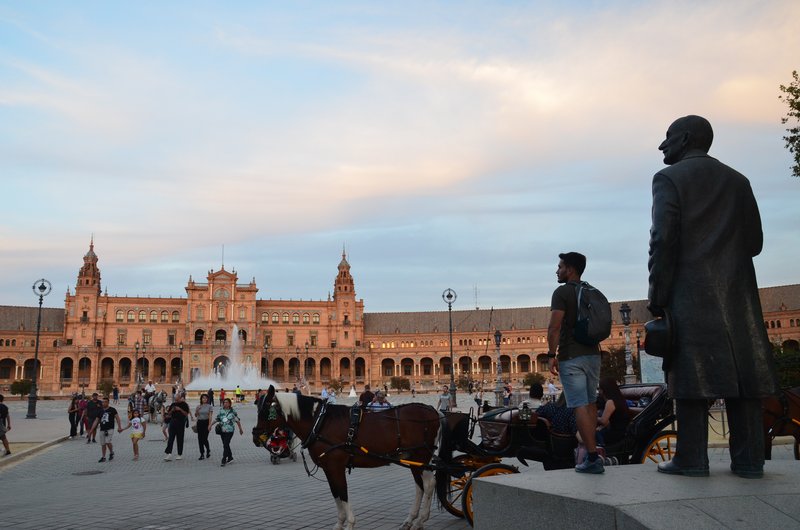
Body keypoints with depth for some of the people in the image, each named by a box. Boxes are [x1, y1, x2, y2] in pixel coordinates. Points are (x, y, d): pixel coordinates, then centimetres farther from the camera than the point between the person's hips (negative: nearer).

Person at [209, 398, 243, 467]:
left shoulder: (233, 411, -3)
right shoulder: (221, 411, 8)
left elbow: (237, 420, 3)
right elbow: (216, 419, 10)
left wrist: (240, 429, 7)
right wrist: (210, 424, -4)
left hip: (229, 431, -5)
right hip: (222, 431, 5)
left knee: (226, 445, -12)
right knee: (225, 445, 13)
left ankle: (223, 460, -8)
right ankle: (230, 458, 30)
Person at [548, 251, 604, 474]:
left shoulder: (562, 292, -10)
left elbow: (554, 327, -19)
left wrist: (551, 355, -14)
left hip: (571, 357, -7)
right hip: (592, 354, 7)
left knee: (580, 406, -8)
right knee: (591, 403, 16)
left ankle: (593, 458, -11)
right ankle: (590, 448, 23)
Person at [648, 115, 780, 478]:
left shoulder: (669, 178, 0)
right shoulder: (737, 180, 16)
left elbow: (664, 240, -10)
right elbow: (754, 241, 13)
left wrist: (656, 295, -7)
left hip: (691, 291, -5)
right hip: (737, 290, 5)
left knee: (693, 372, -4)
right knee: (742, 369, 4)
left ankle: (691, 458, -4)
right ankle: (749, 459, 6)